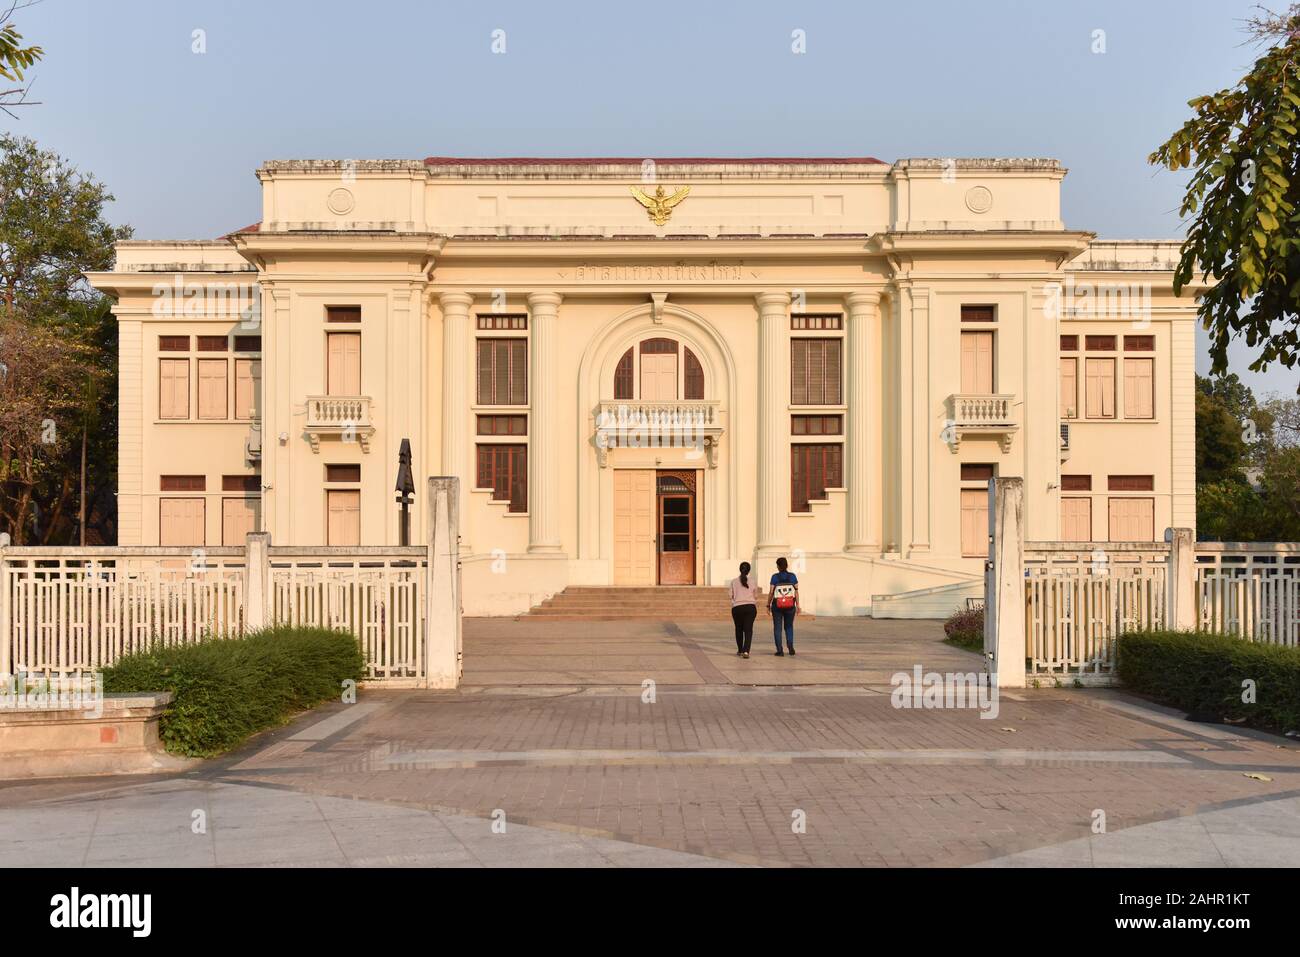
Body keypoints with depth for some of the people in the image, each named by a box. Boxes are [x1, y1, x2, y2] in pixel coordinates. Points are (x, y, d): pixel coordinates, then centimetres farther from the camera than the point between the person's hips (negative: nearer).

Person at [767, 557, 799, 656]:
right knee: (789, 626, 19)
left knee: (777, 628, 8)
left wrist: (768, 605, 3)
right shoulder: (792, 576, -4)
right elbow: (796, 591, -3)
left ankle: (780, 651, 4)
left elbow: (771, 592, -8)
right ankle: (790, 645, 0)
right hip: (790, 606, 2)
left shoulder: (775, 577, -9)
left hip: (777, 606, -2)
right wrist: (797, 605, 4)